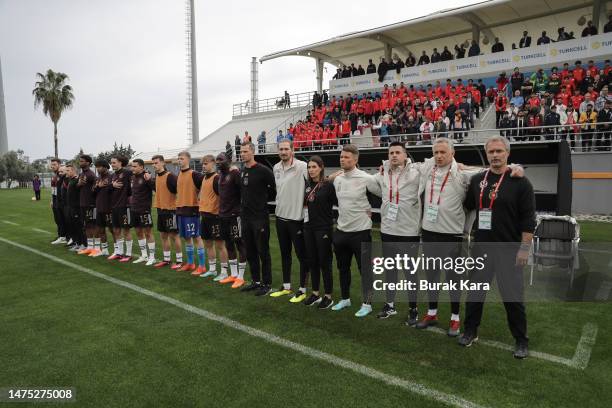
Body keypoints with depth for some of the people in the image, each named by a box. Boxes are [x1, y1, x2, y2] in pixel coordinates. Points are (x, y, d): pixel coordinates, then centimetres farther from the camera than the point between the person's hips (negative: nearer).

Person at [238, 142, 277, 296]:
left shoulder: (263, 171, -12)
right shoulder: (241, 172, 10)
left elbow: (275, 188, -8)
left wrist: (264, 198, 0)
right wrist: (244, 204, 9)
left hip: (260, 217, -7)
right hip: (245, 217, 7)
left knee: (263, 252, 1)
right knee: (250, 252, 14)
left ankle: (267, 284, 12)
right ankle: (255, 281, 27)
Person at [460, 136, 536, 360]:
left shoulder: (520, 182, -6)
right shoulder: (477, 180, 5)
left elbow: (528, 219, -8)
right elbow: (467, 206, 18)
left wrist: (524, 248, -11)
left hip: (509, 250, -3)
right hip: (481, 247, 4)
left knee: (513, 297, 5)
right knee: (475, 292, 12)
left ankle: (521, 341, 23)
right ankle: (470, 331, 28)